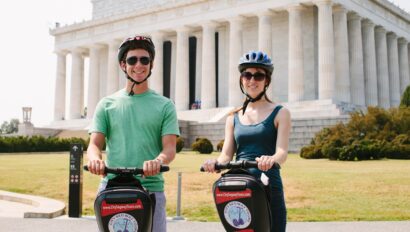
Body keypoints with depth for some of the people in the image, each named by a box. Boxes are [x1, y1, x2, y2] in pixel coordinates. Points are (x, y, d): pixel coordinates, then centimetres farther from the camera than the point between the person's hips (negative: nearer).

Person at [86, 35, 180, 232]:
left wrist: (158, 161, -23)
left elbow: (170, 147, 0)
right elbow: (94, 143, 6)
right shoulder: (107, 104, 13)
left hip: (151, 188, -1)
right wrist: (95, 159, -18)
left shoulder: (164, 105, 10)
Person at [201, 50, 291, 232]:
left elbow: (282, 151, -8)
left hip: (269, 190, -3)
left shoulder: (280, 113, 4)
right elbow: (226, 154, 6)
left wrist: (271, 160, -32)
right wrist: (216, 162, -17)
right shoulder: (234, 117, 14)